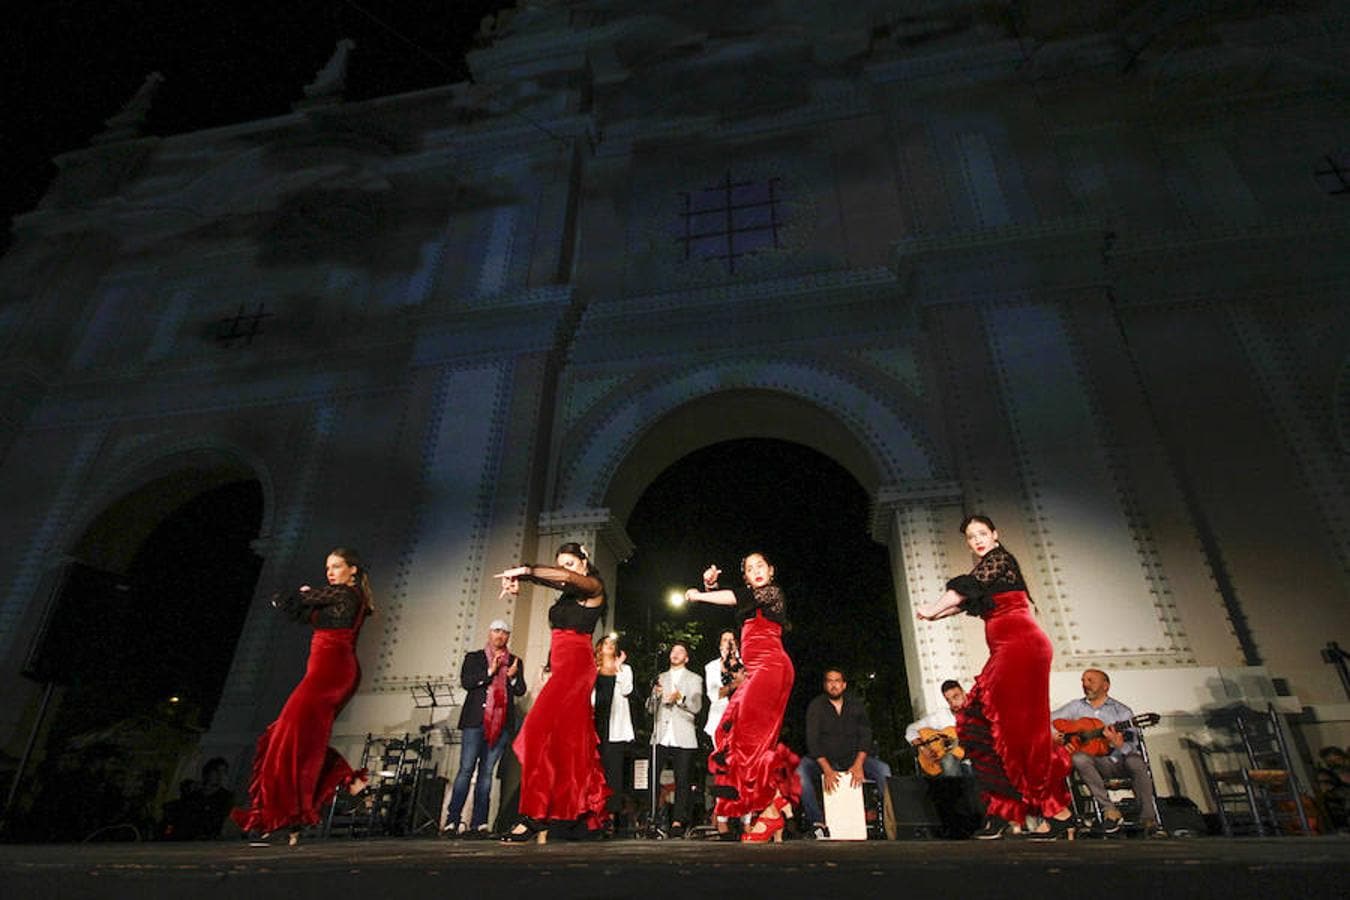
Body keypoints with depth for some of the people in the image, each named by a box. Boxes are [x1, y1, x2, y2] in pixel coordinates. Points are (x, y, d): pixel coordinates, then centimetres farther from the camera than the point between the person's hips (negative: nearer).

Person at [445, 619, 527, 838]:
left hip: (502, 723, 2)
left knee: (487, 772, 2)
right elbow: (465, 682, -3)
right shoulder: (473, 657, 12)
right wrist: (490, 671, -13)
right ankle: (452, 821, -1)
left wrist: (513, 677, -12)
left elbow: (521, 690, 8)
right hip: (475, 721, -2)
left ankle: (478, 823, 4)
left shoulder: (515, 662, 16)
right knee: (466, 769, -6)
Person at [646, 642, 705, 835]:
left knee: (683, 781, -4)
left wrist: (680, 697, -16)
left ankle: (678, 821, 4)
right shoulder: (660, 678, 20)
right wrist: (655, 695, -4)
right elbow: (650, 709, 15)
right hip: (661, 737, 2)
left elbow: (696, 707, 0)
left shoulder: (694, 679, 12)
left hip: (683, 738, -2)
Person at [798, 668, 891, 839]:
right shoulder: (816, 706, -3)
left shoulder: (856, 704, 5)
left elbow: (865, 734, -2)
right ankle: (818, 822, -21)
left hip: (853, 758, 2)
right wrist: (827, 770, -25)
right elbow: (813, 740, -12)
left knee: (884, 770, -24)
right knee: (800, 772, -32)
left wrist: (858, 764, -19)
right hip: (823, 759, -2)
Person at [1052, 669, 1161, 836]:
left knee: (1135, 762, -33)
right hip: (1096, 762, 1)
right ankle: (1109, 811, -22)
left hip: (1120, 761, -1)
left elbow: (1132, 747, -4)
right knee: (1078, 758, -31)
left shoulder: (1122, 711, 4)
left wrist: (1118, 743, -26)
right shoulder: (1076, 707, 11)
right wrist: (1052, 733, -8)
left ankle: (1148, 820, -24)